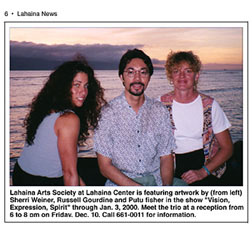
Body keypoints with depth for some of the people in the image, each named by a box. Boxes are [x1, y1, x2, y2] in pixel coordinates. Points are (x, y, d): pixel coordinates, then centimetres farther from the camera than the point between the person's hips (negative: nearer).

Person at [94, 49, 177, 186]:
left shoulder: (159, 111, 8)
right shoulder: (108, 113, -4)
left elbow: (166, 157, 9)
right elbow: (105, 166, -5)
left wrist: (167, 186, -11)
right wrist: (138, 189, -16)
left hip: (155, 179, 4)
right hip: (120, 183, -3)